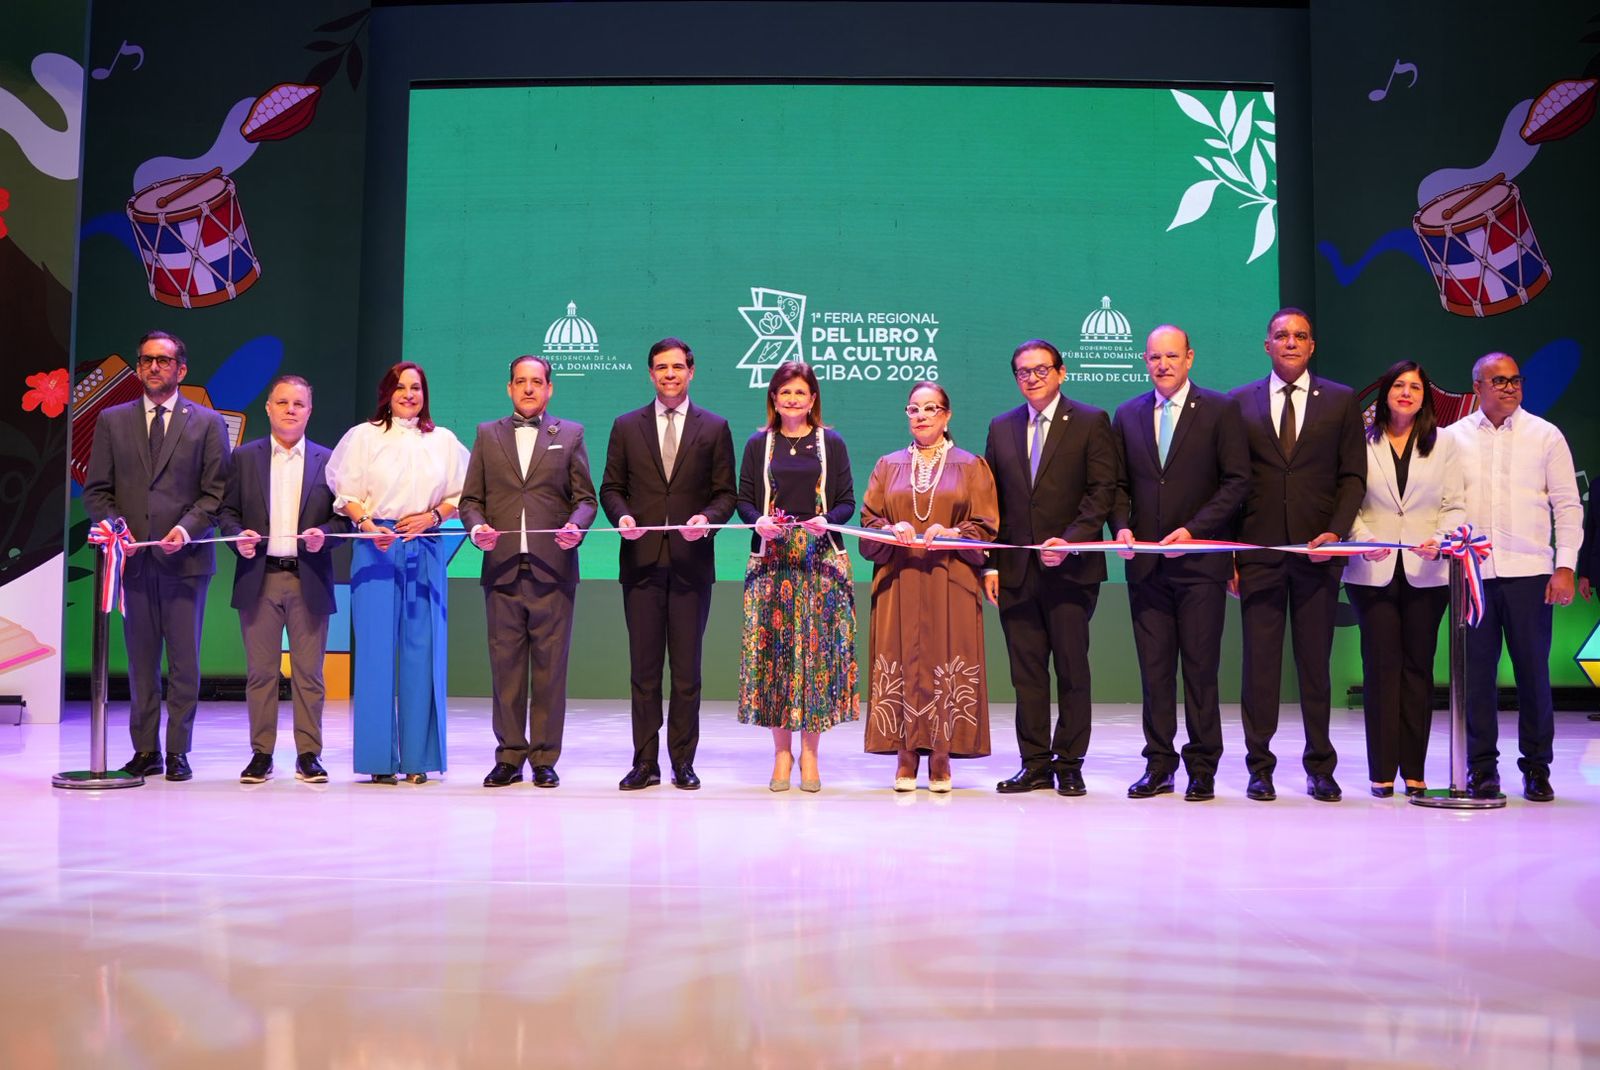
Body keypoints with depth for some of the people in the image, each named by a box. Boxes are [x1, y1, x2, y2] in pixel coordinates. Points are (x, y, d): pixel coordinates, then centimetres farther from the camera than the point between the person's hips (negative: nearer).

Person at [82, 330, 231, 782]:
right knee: (140, 661, 6)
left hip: (185, 558, -2)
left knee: (184, 662, 1)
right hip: (134, 558, 2)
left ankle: (178, 752, 8)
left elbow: (216, 491, 1)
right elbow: (96, 489, 10)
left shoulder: (207, 423, 7)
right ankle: (145, 750, 13)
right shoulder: (112, 421, 13)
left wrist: (188, 528, -14)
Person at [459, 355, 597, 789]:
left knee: (550, 666, 0)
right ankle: (509, 757, 12)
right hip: (502, 569, 1)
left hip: (552, 569, -1)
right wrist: (477, 527, -9)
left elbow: (585, 498, 7)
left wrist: (576, 527, -13)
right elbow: (470, 498, 12)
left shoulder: (570, 434, 11)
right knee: (505, 665, 4)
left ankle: (545, 759, 8)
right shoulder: (487, 434, 15)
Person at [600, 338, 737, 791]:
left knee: (687, 670, 4)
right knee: (644, 668, 4)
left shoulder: (714, 428, 7)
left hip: (691, 562, -1)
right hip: (641, 561, 1)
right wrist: (621, 516, -10)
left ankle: (683, 762, 11)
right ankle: (645, 762, 10)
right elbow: (611, 487, 10)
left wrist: (707, 519, -14)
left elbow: (726, 493, 5)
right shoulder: (626, 426, 10)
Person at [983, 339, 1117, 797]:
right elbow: (991, 499, 13)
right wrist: (990, 564, 4)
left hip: (1070, 568, -3)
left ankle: (1069, 764, 11)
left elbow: (1102, 491, -5)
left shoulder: (1091, 422, 2)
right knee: (1026, 672, 5)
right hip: (1016, 570, 4)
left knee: (1072, 670, 1)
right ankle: (1035, 764, 13)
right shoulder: (1001, 427, 13)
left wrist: (1069, 541, -17)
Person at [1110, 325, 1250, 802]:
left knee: (1201, 668, 1)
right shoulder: (1127, 415, 12)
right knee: (1153, 669, 6)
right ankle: (1159, 765, 14)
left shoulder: (1220, 410, 0)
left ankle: (1202, 768, 9)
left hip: (1200, 561, -3)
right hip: (1146, 562, 4)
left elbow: (1237, 481, -4)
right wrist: (1121, 526, -4)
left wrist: (1193, 529, -13)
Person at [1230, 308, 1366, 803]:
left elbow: (1353, 475, 6)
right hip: (1258, 552, 0)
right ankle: (1259, 767, 9)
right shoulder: (1240, 402, 9)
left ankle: (1320, 769, 14)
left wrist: (1336, 531, -9)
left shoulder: (1341, 401, 9)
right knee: (1259, 663, 1)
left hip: (1318, 551, 0)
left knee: (1316, 662, 5)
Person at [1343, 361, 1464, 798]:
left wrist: (1440, 540, -14)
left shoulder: (1443, 443, 9)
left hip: (1426, 572, 1)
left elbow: (1454, 506, 5)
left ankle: (1414, 770, 10)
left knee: (1418, 666, 4)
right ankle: (1382, 770, 3)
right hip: (1373, 571, -1)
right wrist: (1364, 540, -16)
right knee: (1381, 665, -2)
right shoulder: (1362, 442, 5)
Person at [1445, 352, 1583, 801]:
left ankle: (1536, 767, 12)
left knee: (1533, 670, 1)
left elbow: (1568, 506, 5)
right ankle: (1481, 767, 10)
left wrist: (1566, 566, -3)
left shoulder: (1545, 436, 6)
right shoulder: (1453, 438, 9)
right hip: (1471, 572, 1)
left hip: (1529, 571, -1)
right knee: (1477, 671, 2)